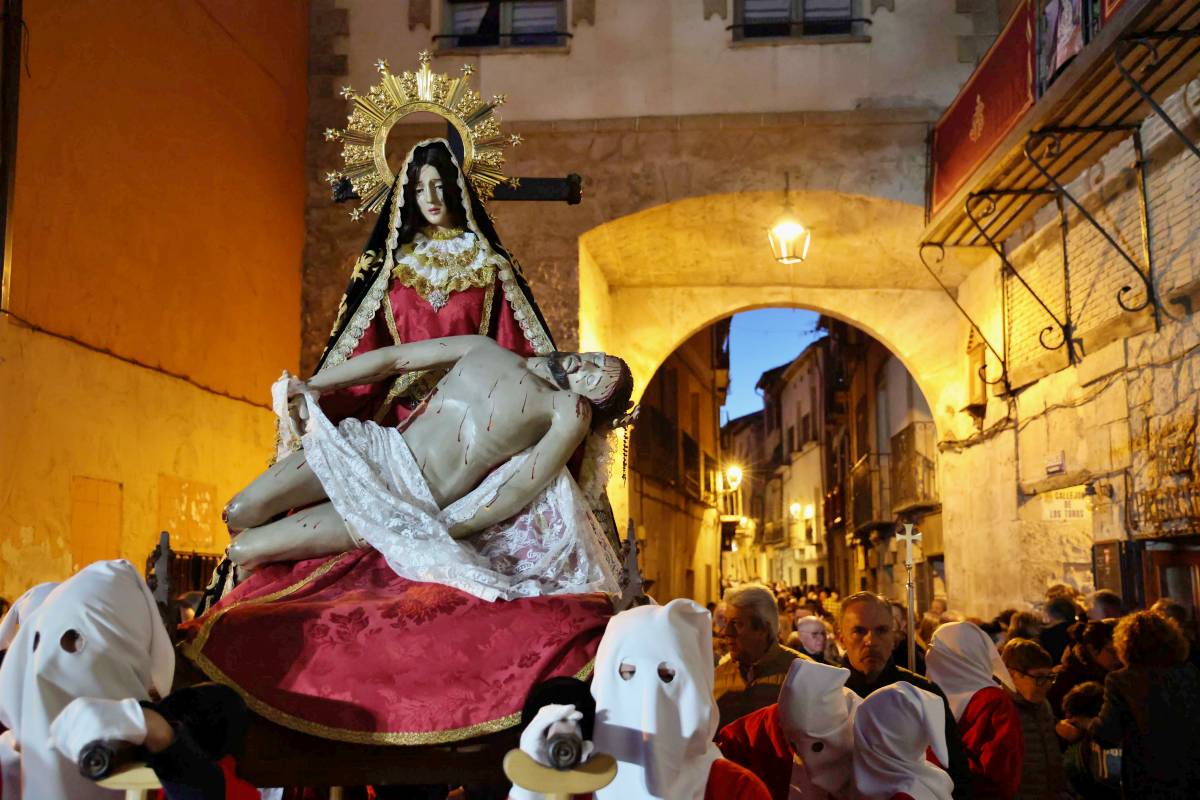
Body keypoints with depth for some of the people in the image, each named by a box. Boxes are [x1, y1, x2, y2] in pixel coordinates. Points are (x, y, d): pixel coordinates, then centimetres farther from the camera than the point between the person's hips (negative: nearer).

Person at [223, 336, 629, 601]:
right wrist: (310, 386, 10)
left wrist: (440, 532, -15)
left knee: (243, 551, -11)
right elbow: (391, 358, 14)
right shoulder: (483, 348, 13)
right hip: (375, 448, 4)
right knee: (240, 514, -5)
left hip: (412, 502, -4)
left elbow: (519, 489, -9)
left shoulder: (569, 410, -2)